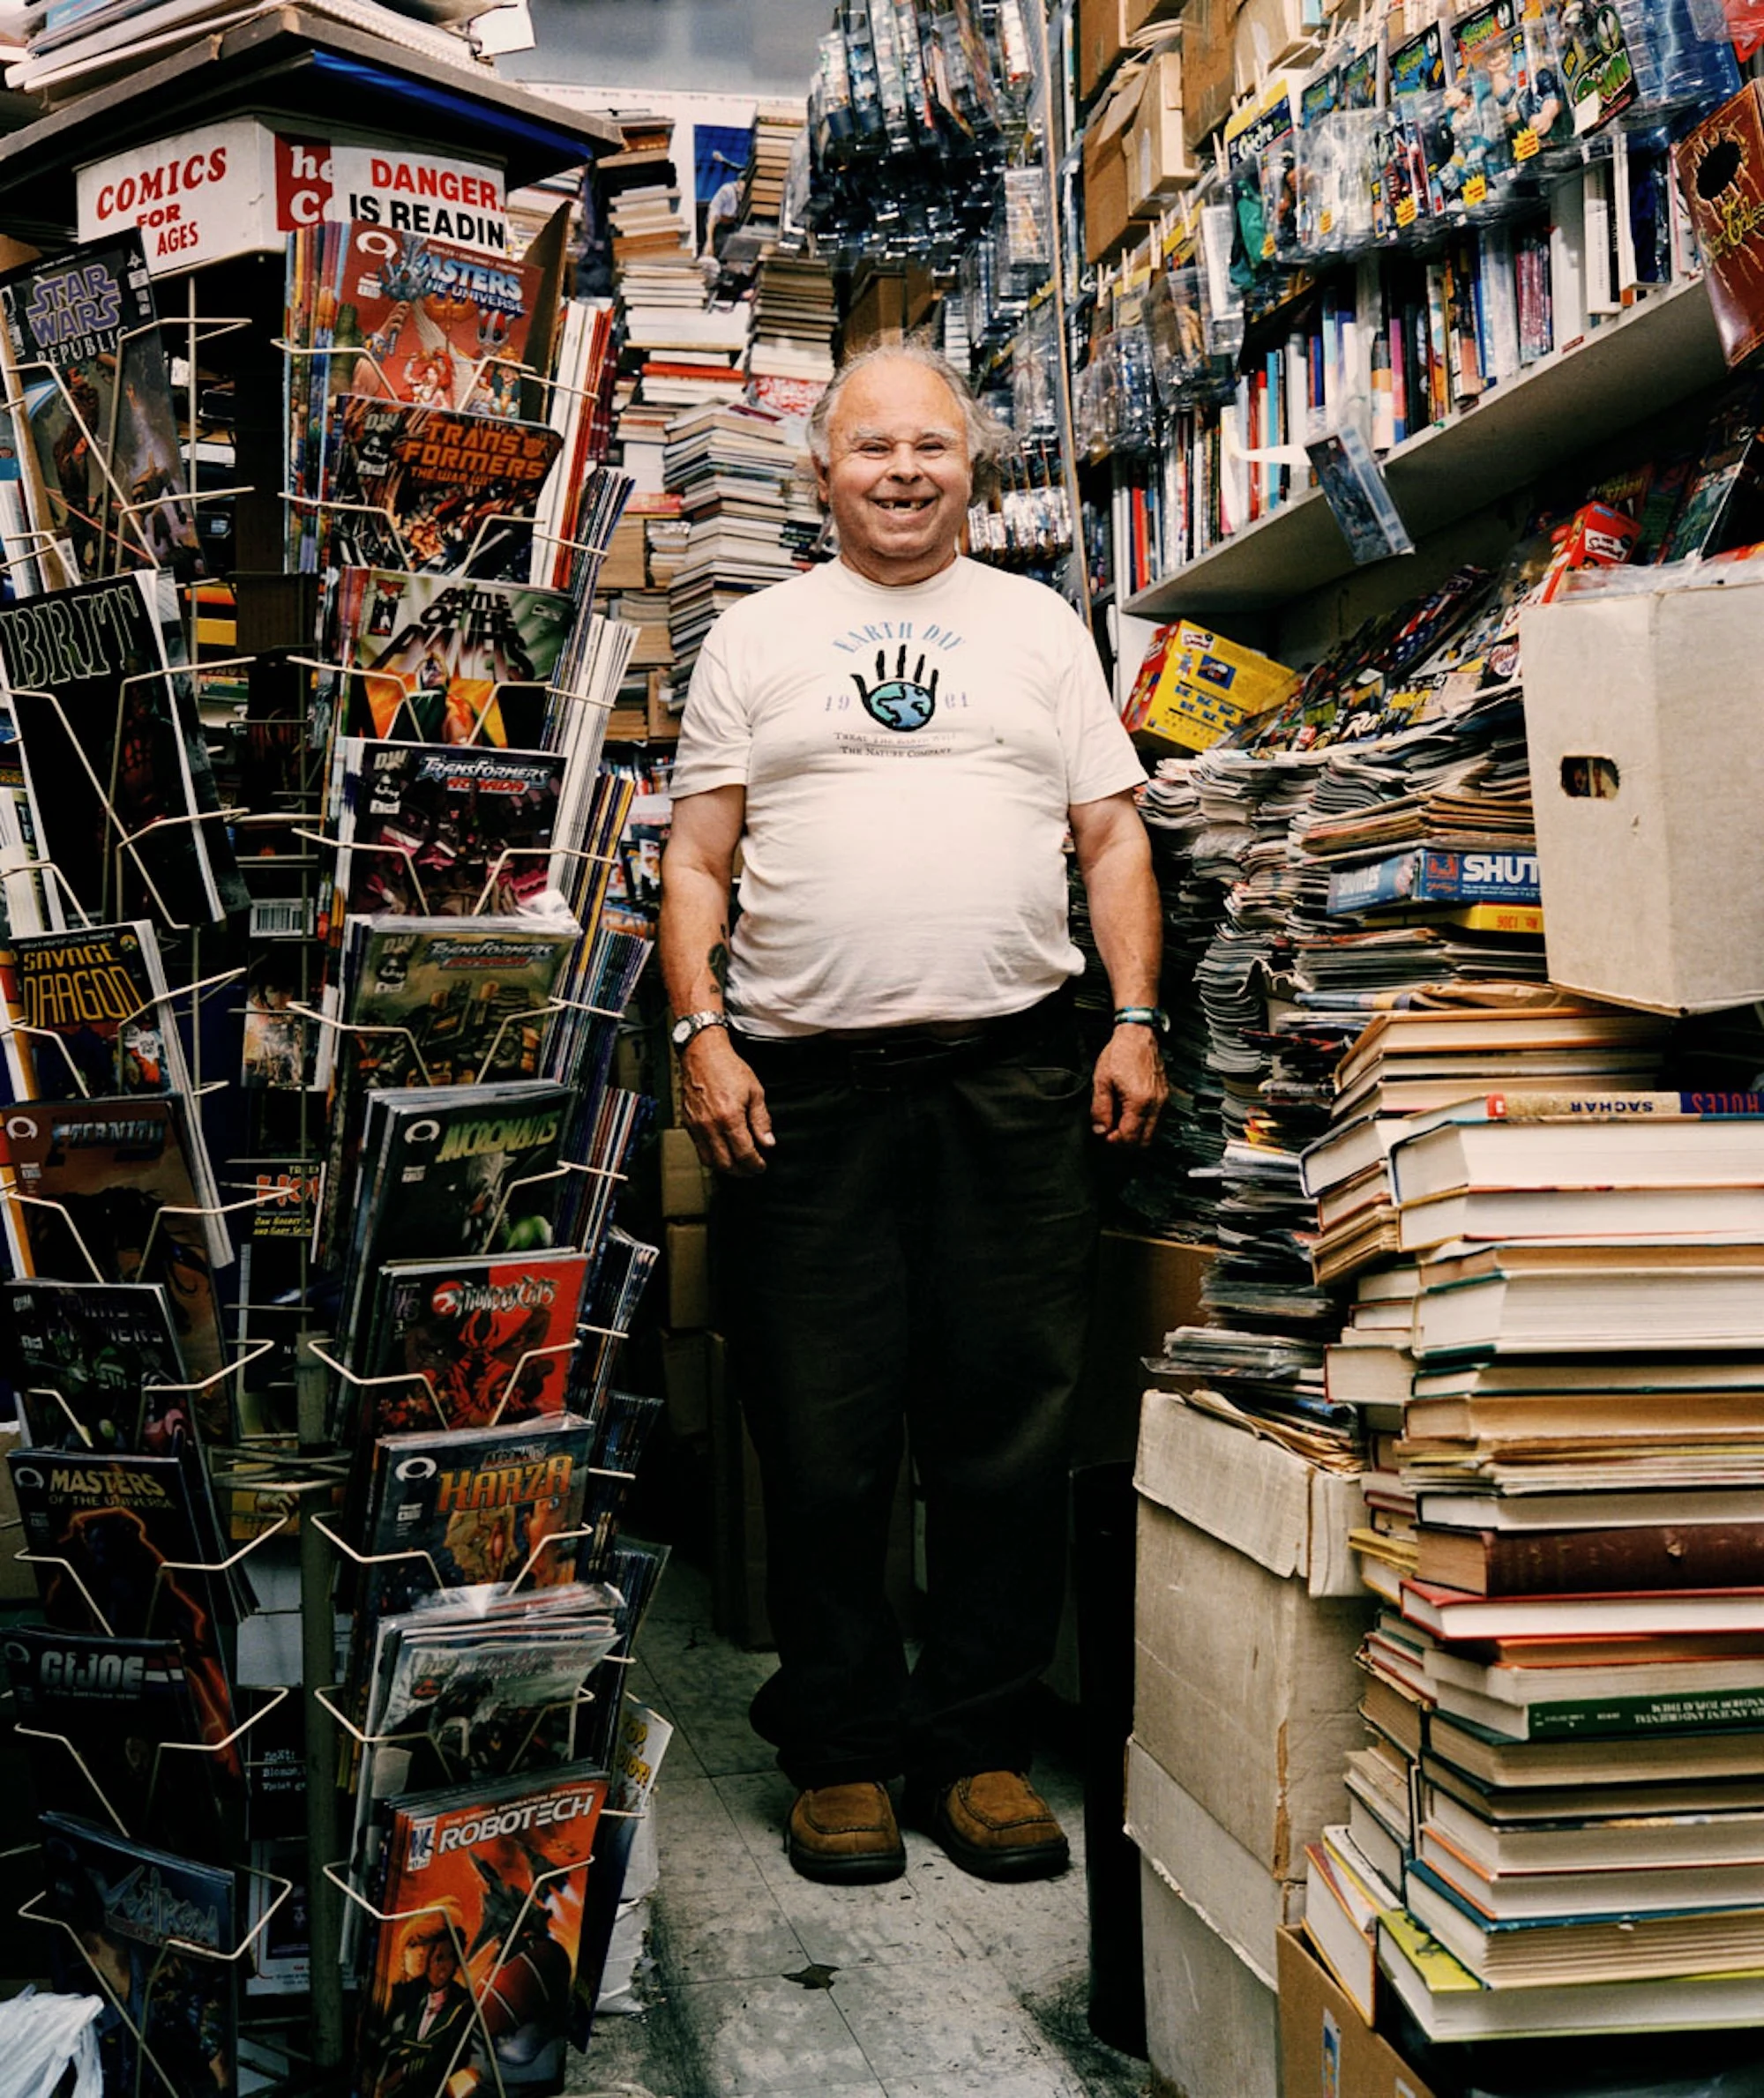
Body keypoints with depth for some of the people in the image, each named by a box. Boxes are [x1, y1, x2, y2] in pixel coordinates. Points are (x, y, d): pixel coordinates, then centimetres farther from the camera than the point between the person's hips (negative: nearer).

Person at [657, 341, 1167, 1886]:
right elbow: (699, 858, 9)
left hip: (1014, 1079, 1)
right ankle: (839, 1748, 18)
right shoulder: (756, 639, 13)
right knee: (822, 1448, 3)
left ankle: (980, 1745, 18)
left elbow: (1113, 836, 12)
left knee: (1009, 1437, 4)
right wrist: (703, 1032, -4)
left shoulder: (1040, 627, 15)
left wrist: (1137, 1021, 0)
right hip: (804, 1086, 0)